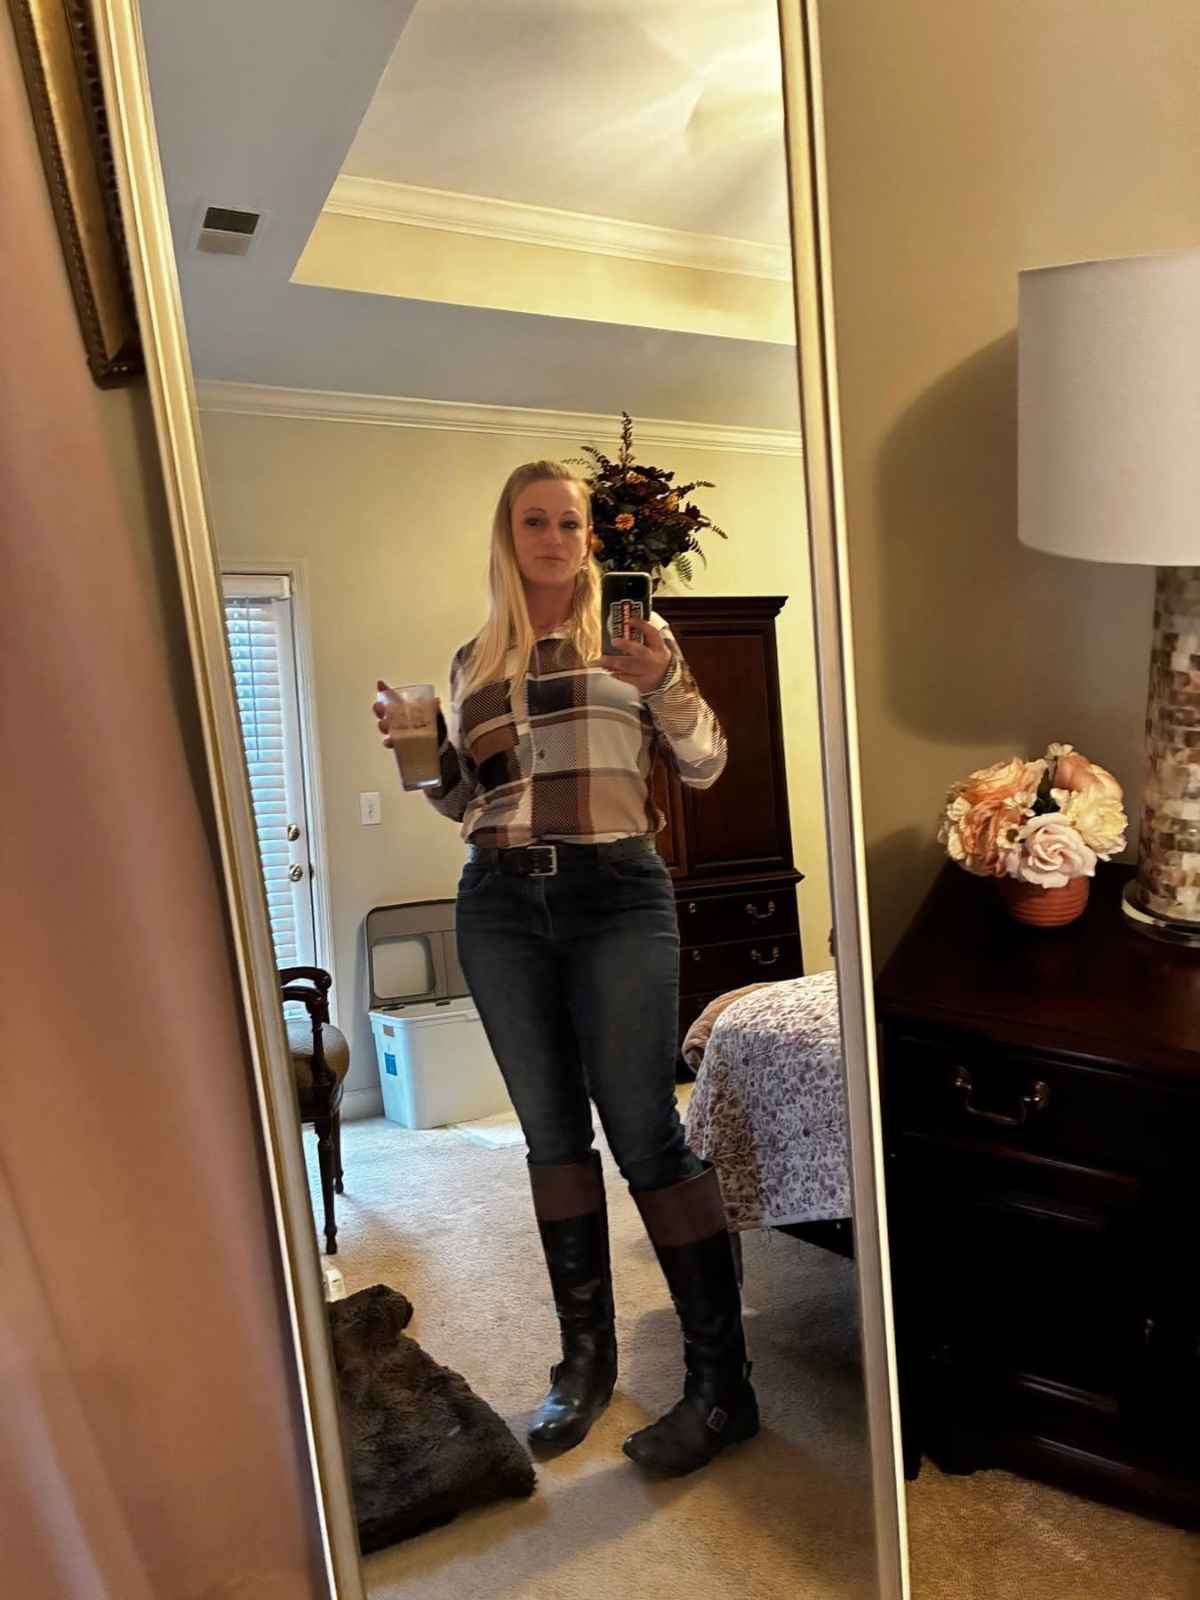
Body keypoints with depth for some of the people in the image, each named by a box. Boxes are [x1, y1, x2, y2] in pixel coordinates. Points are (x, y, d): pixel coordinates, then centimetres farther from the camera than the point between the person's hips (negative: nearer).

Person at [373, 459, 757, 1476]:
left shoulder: (633, 633, 5)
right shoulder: (475, 661, 13)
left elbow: (705, 766, 2)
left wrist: (663, 686, -15)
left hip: (616, 895, -3)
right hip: (501, 905, 4)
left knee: (647, 1135, -3)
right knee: (553, 1134, 12)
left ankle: (723, 1384, 14)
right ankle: (587, 1356, 30)